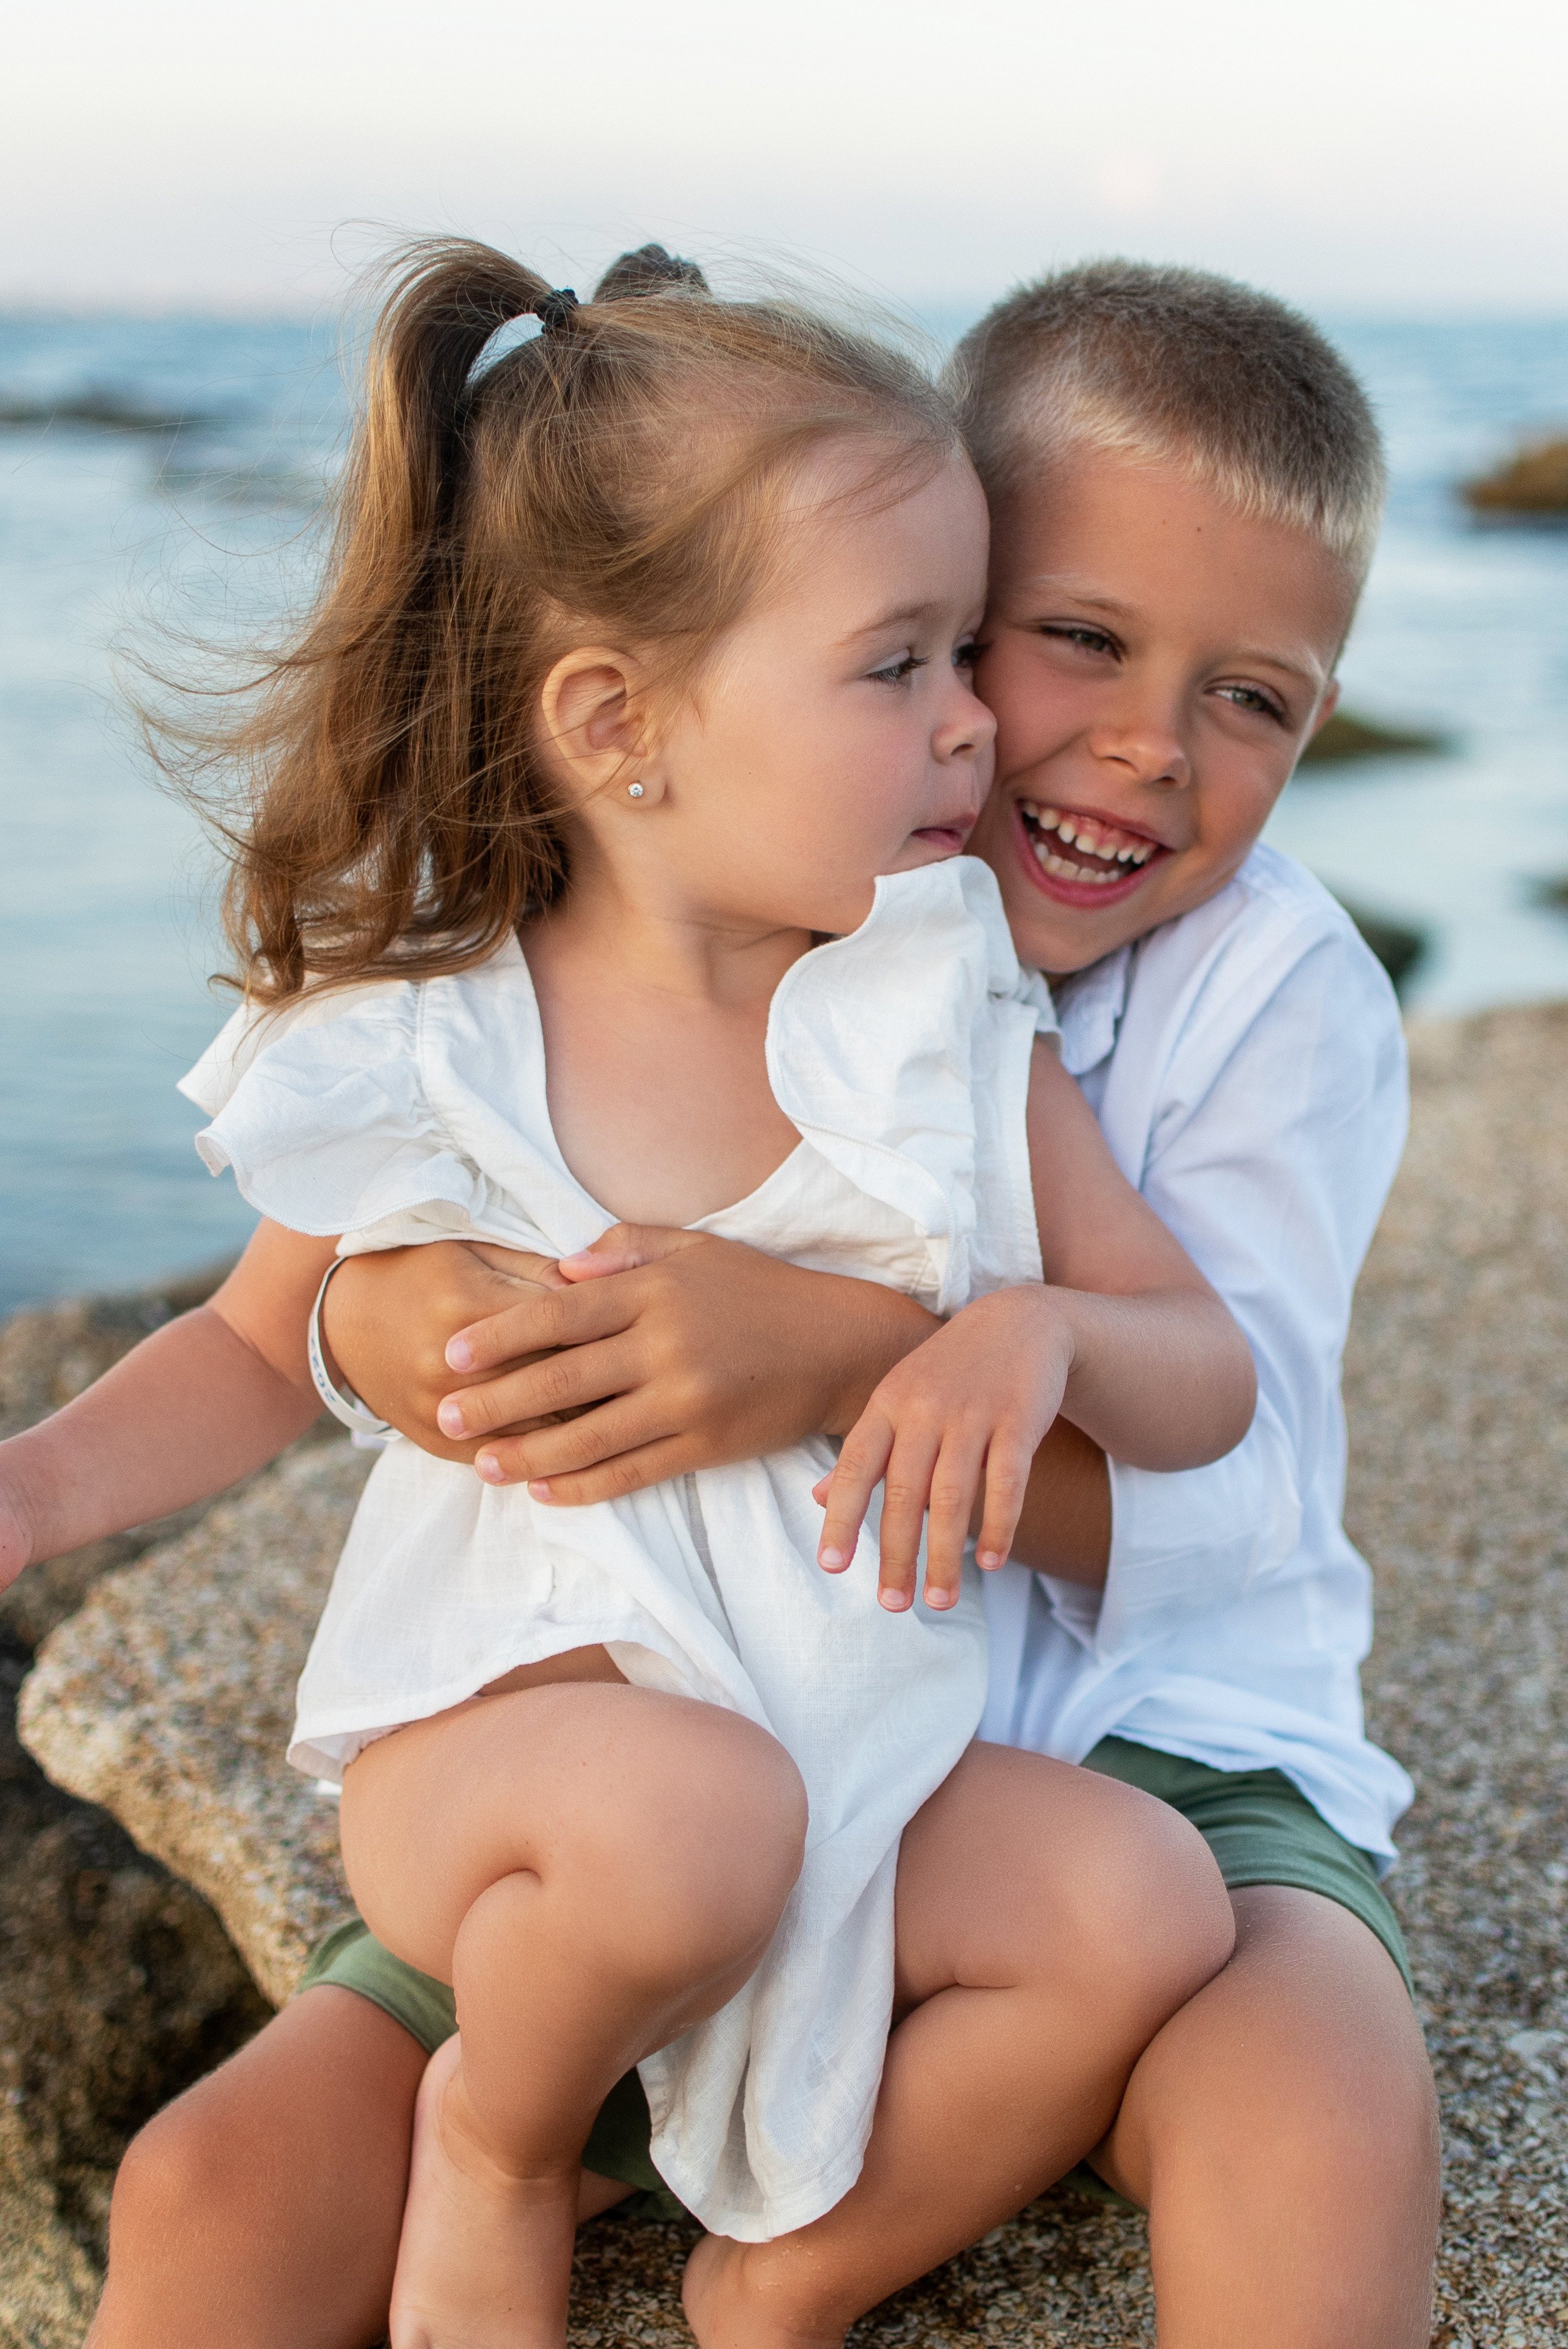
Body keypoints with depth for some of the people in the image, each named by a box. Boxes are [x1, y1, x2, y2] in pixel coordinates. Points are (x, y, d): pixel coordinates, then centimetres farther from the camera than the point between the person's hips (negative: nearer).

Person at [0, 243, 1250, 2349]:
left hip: (856, 1747, 3)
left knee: (1149, 1910, -22)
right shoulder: (412, 1060, -10)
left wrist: (1037, 1330, -22)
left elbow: (1211, 1383, -3)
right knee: (693, 1813, -36)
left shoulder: (948, 1013, -5)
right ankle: (496, 2150, 0)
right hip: (494, 1737, -3)